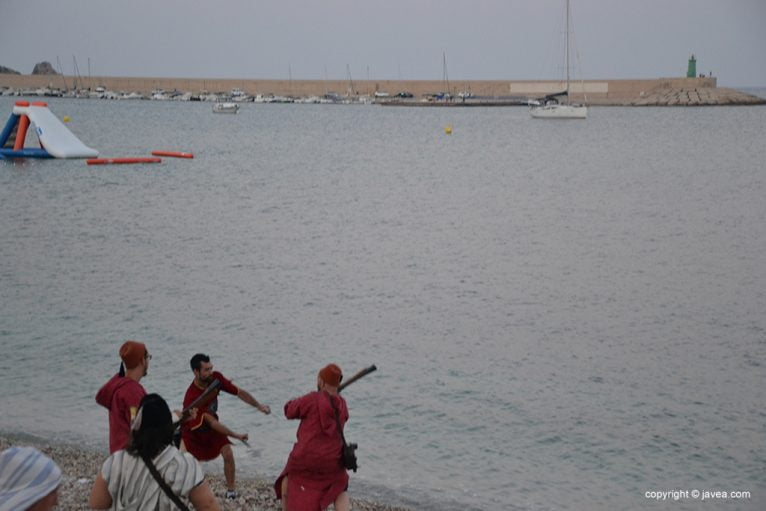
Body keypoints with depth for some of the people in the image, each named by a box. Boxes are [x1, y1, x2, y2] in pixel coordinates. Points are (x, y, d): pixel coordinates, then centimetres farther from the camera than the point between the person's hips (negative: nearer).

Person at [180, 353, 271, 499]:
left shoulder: (215, 378, -21)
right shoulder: (192, 397, -37)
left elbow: (239, 392, -8)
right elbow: (211, 422, -35)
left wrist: (258, 406, -14)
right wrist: (236, 435, -35)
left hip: (211, 424, 5)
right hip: (192, 429, -5)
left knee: (228, 454, -10)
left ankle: (231, 490, 5)